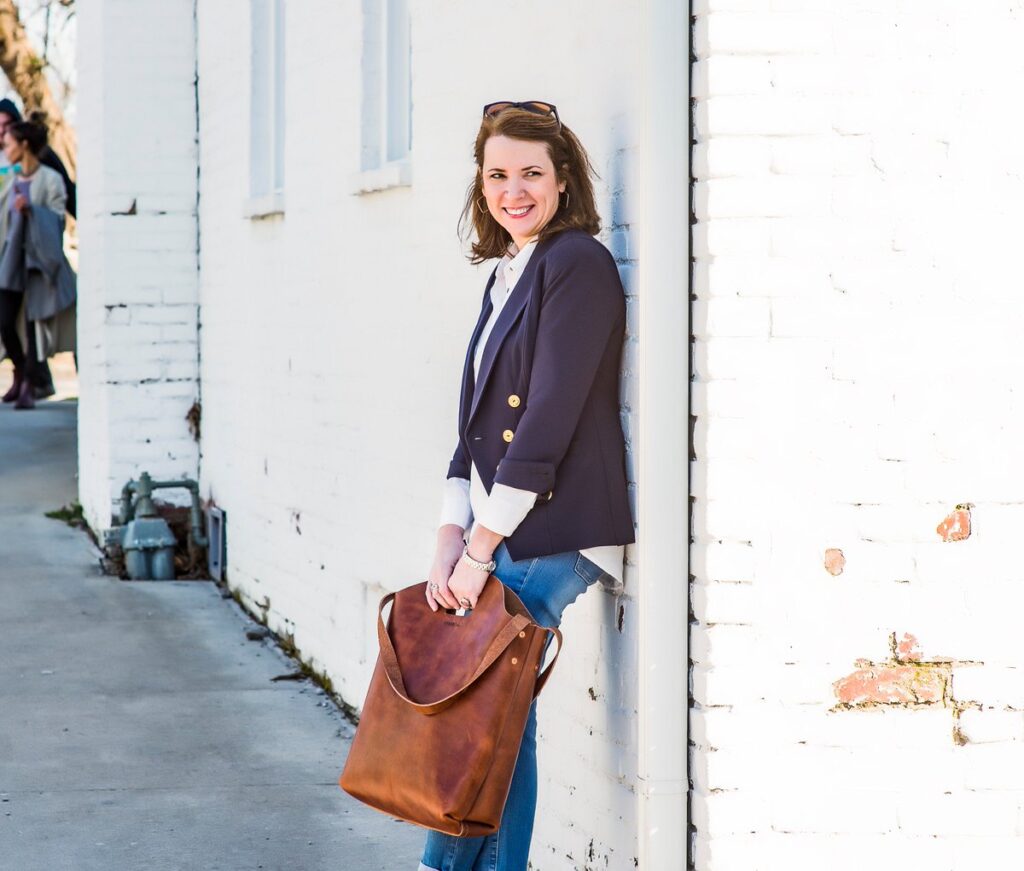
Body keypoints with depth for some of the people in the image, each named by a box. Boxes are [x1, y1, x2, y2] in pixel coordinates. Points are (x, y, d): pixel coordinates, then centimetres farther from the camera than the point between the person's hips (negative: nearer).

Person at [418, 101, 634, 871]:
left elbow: (549, 422, -16)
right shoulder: (507, 275, 17)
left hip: (550, 538, -8)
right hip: (496, 534, 8)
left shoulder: (579, 264, -10)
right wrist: (450, 540, 4)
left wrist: (480, 549, -14)